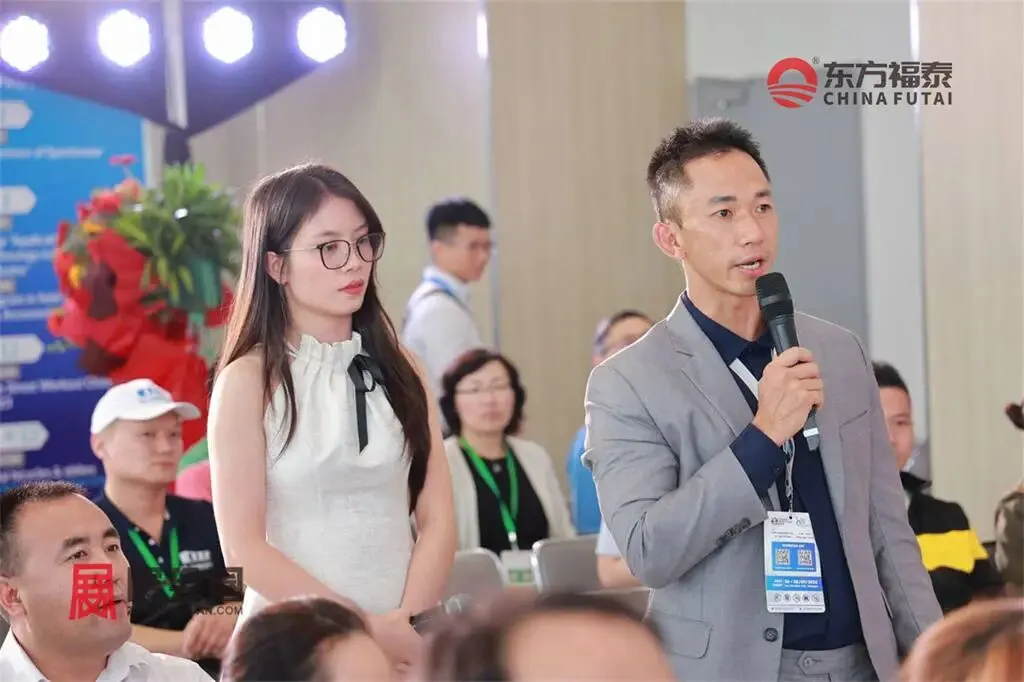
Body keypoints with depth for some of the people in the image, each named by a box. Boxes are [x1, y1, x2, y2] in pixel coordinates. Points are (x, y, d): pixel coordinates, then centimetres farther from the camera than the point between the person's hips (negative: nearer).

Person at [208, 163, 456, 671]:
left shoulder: (399, 369, 7)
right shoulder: (250, 380, -5)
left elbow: (437, 520, 2)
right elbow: (244, 550, -10)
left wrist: (405, 624, -13)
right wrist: (367, 629, -15)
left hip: (406, 640, 3)